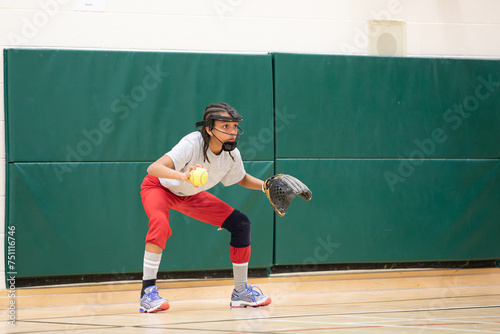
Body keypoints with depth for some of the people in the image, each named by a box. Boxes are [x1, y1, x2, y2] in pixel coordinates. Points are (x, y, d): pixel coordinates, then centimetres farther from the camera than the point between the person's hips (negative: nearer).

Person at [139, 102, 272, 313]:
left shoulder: (232, 154, -18)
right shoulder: (193, 144, -37)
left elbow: (242, 179, 6)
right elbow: (154, 168, -49)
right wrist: (183, 176, -67)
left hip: (191, 196, 6)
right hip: (158, 187, -6)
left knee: (240, 224, -4)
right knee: (160, 224, -38)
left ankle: (241, 292, 10)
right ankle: (148, 292, -28)